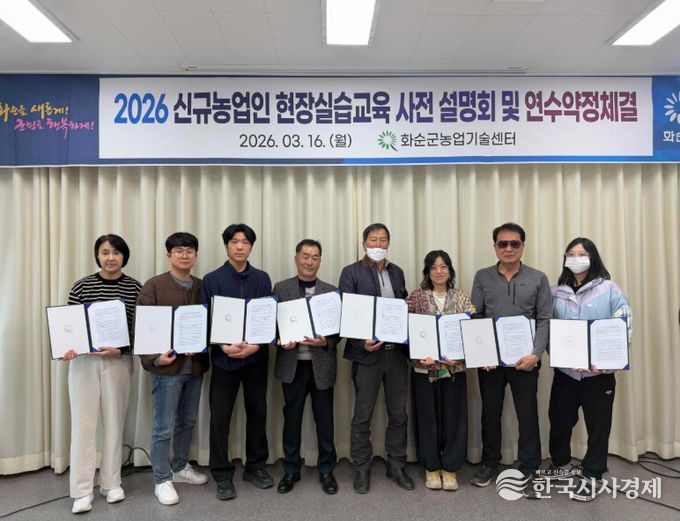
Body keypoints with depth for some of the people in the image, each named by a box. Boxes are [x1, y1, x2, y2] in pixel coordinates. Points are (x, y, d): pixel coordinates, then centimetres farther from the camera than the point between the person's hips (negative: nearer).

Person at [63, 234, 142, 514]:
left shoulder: (134, 288, -1)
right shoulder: (81, 287, -1)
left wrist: (120, 350, -17)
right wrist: (67, 349, -18)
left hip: (119, 361, 1)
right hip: (84, 360, 0)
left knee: (114, 421, 9)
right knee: (83, 422, 2)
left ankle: (111, 483, 24)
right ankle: (82, 491, 13)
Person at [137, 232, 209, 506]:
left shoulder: (203, 287, 7)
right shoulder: (153, 286, -6)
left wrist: (203, 351, -9)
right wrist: (154, 358, -19)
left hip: (195, 365, 5)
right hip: (167, 366, -5)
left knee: (187, 421, 18)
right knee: (163, 427, 4)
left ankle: (180, 468, 37)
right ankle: (162, 480, 20)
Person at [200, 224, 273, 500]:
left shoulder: (262, 279, 4)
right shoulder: (212, 280, -1)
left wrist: (256, 345, -13)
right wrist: (224, 346, -17)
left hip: (256, 357, 2)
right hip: (224, 357, -1)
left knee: (257, 412, 12)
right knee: (220, 417, 4)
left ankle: (256, 466, 29)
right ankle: (222, 474, 20)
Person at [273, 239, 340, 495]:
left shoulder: (332, 291, 3)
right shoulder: (281, 289, 2)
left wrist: (325, 342, -18)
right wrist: (282, 341, -16)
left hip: (322, 365, 0)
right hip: (292, 364, 0)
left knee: (324, 420, 10)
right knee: (291, 419, 12)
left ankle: (326, 471, 27)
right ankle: (291, 470, 29)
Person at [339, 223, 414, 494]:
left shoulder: (397, 272, 12)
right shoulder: (351, 272, -3)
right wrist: (361, 343, -20)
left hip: (397, 351, 5)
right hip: (368, 352, -4)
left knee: (398, 414, 13)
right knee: (363, 416, 7)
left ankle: (397, 466, 29)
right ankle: (361, 469, 23)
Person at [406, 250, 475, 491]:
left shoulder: (461, 298, 4)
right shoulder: (417, 297, 0)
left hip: (454, 368, 1)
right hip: (424, 367, -1)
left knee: (454, 417, 5)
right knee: (428, 418, 7)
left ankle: (450, 469, 22)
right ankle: (432, 468, 24)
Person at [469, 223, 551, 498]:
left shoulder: (538, 279, 2)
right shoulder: (482, 277, 4)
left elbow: (545, 320, -1)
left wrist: (535, 354, -12)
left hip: (524, 359, -1)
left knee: (527, 416, 6)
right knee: (490, 413, 12)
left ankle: (529, 472, 21)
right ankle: (489, 463, 29)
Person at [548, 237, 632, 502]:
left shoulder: (609, 289, -5)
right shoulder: (557, 292, 4)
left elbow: (624, 328, -7)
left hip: (598, 372, -3)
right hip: (564, 370, 3)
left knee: (598, 425, 8)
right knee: (559, 419, 12)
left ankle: (592, 476, 25)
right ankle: (561, 464, 35)